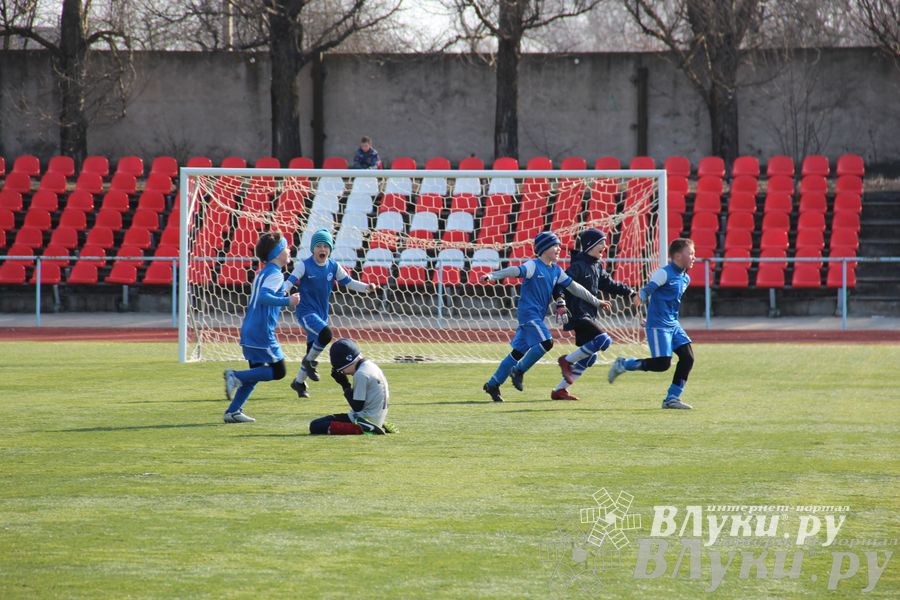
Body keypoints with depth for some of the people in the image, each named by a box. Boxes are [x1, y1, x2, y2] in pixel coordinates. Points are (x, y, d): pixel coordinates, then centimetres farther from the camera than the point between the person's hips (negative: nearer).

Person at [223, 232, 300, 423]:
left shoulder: (264, 273, 17)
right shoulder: (275, 274, -12)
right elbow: (264, 296, -27)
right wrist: (288, 301, -28)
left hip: (249, 330, 10)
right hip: (262, 333, -10)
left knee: (256, 373, 16)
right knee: (278, 370, -3)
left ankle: (233, 411, 13)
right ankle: (236, 376, -11)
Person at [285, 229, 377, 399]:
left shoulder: (333, 266, 3)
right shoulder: (304, 265, -11)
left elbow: (349, 282, 9)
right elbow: (290, 282, -19)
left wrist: (367, 287, -6)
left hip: (322, 314, 6)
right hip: (306, 312, -6)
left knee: (312, 350, 12)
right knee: (325, 334, -31)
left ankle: (299, 382, 30)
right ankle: (309, 361, -6)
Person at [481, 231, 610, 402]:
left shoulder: (556, 271, 12)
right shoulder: (533, 266, -10)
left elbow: (574, 287, 18)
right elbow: (515, 271, -25)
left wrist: (596, 302, 19)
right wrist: (493, 276, -41)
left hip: (538, 316, 8)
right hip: (528, 312, -8)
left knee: (519, 351, 8)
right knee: (546, 342, -22)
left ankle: (493, 384, 14)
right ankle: (519, 371, -8)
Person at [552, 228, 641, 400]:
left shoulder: (597, 266, 15)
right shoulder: (578, 265, -13)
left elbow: (610, 284, 26)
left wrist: (630, 293, 22)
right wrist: (560, 302, -37)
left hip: (589, 314, 10)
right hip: (577, 314, -10)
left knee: (590, 356, 10)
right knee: (604, 340, -23)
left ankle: (559, 390, 14)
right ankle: (567, 360, -10)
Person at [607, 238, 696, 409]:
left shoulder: (685, 278, 13)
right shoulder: (664, 273, -13)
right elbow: (647, 289, -22)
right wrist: (642, 297, -39)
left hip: (673, 324, 8)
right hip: (657, 325, -8)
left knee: (688, 358, -3)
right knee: (662, 363, -13)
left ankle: (672, 398, 5)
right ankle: (622, 365, 6)